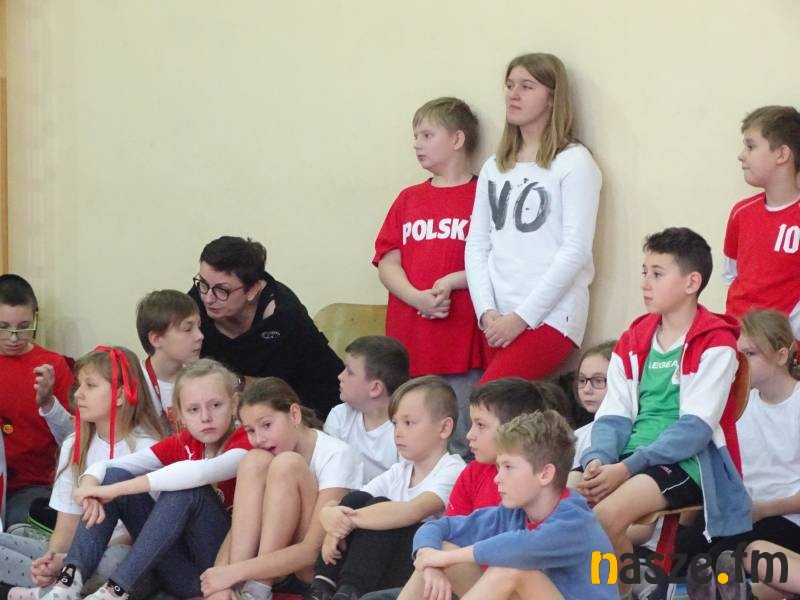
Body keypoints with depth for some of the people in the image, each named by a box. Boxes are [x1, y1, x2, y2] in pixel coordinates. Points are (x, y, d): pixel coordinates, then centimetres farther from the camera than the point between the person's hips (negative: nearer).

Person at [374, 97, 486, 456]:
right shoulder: (408, 199, 17)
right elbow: (387, 263, 9)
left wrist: (451, 283, -16)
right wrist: (417, 298, -9)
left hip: (462, 343, -5)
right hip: (408, 344, 5)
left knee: (460, 445, -3)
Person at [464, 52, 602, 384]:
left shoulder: (574, 162, -1)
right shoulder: (493, 168, 17)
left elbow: (575, 251, -9)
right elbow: (476, 246, 12)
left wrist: (522, 316, -13)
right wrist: (487, 312, -4)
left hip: (550, 316, -6)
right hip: (499, 320, 6)